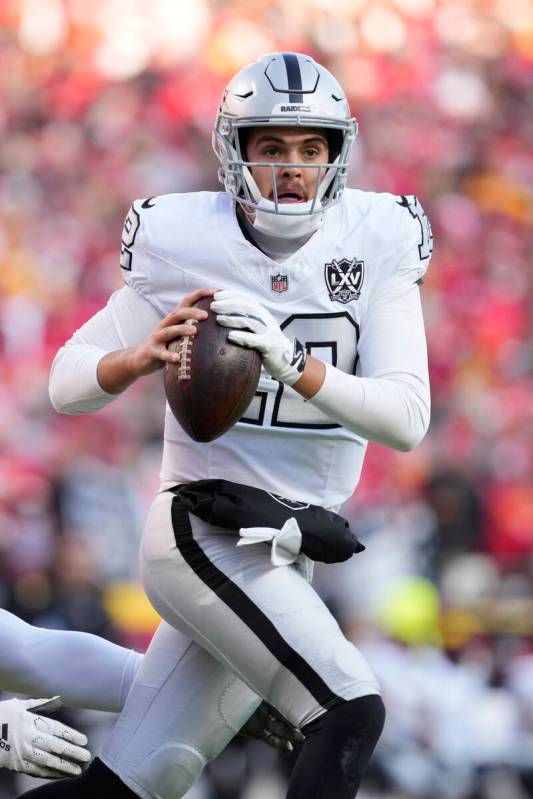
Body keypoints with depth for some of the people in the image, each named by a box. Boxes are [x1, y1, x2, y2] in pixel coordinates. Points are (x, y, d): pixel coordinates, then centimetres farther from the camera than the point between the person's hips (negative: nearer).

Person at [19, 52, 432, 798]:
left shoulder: (377, 245, -2)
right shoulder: (184, 245, -7)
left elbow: (407, 417, -11)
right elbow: (68, 382, -2)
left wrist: (294, 364, -27)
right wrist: (144, 355, -24)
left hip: (283, 559, 4)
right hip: (207, 534, -4)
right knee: (350, 714, -22)